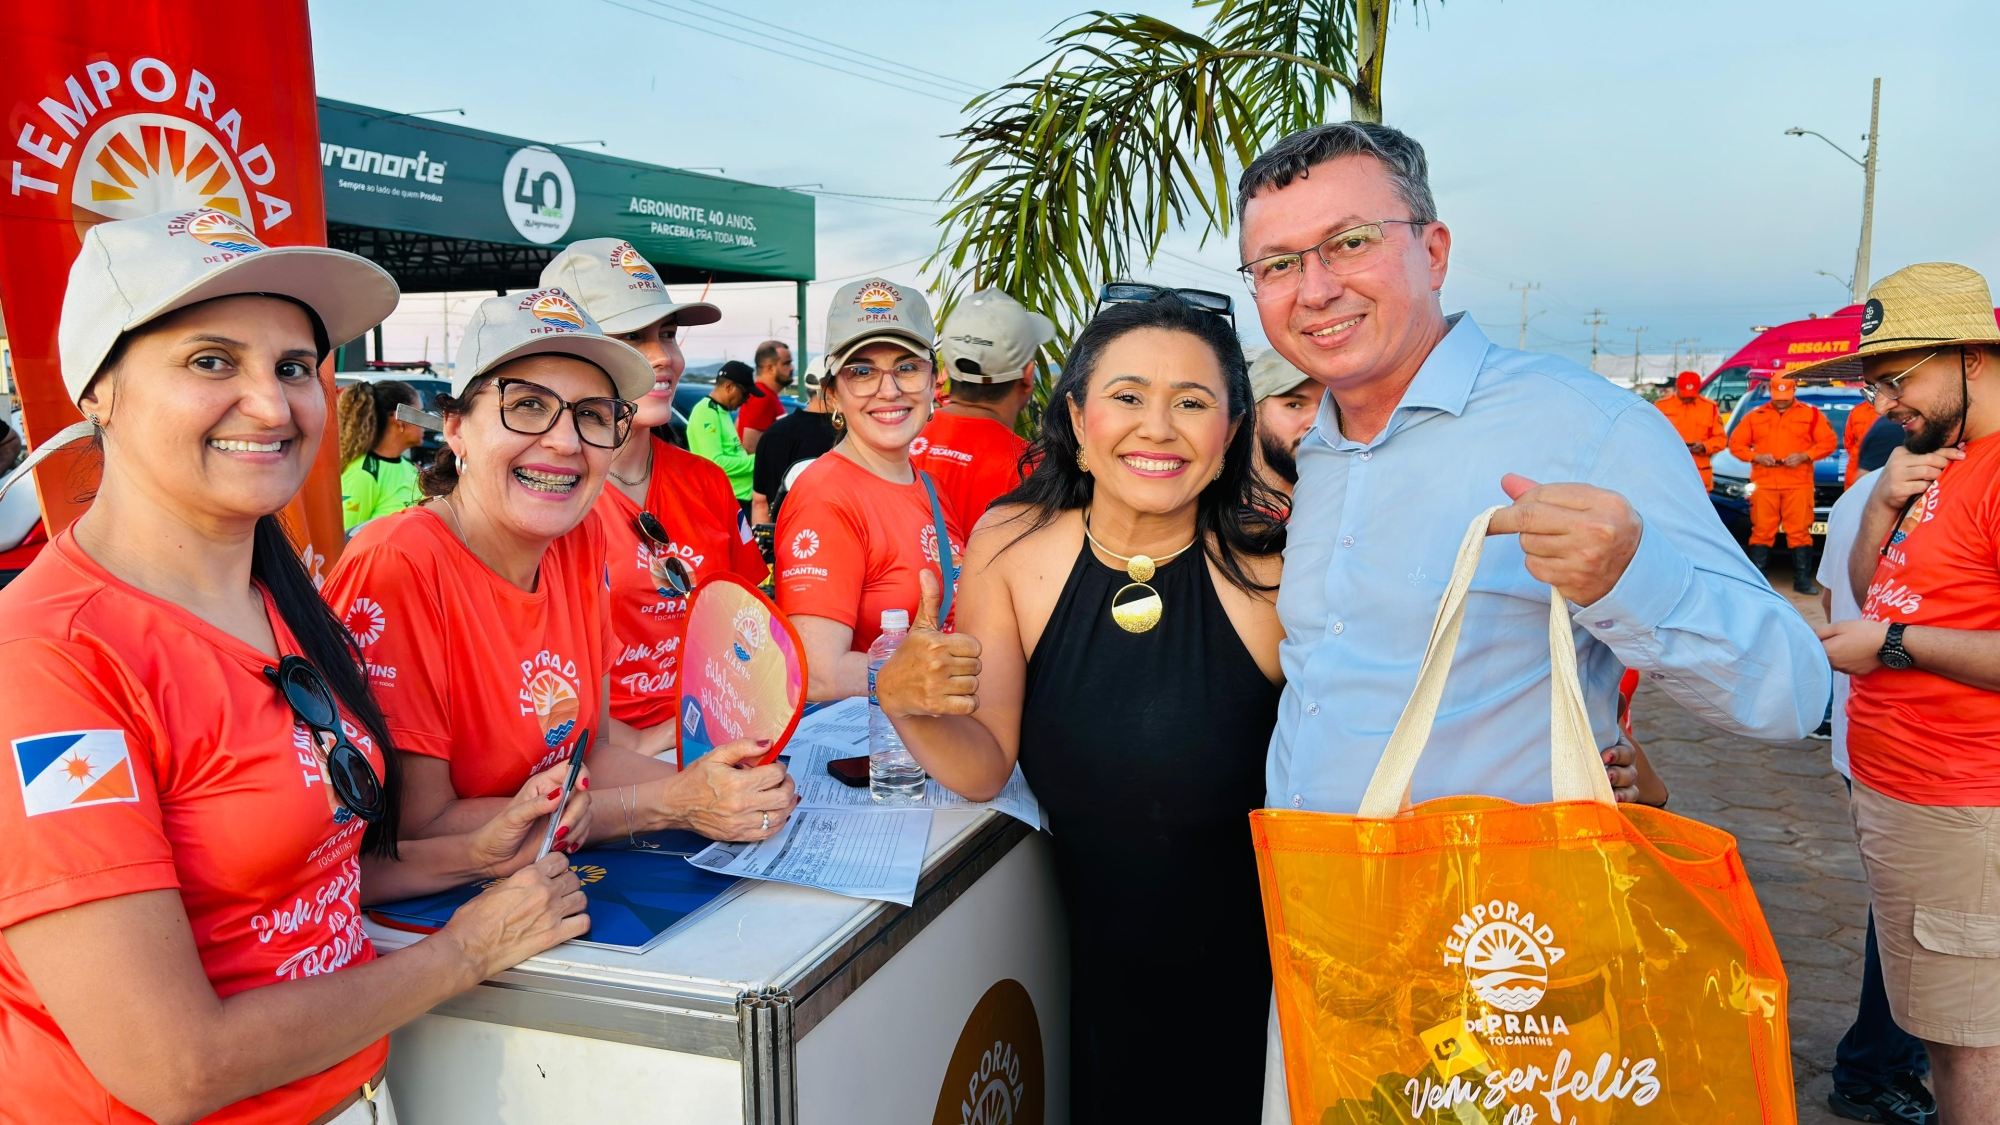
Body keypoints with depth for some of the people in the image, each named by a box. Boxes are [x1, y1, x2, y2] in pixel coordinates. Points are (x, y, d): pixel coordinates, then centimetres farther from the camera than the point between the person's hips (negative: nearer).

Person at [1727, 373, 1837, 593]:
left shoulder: (1811, 414, 8)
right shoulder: (1756, 416, 11)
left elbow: (1828, 442, 5)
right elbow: (1736, 443, 10)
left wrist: (1804, 456, -10)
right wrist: (1756, 457, -6)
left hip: (1798, 484, -1)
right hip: (1764, 483, 1)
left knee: (1799, 531, -3)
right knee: (1762, 531, 0)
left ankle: (1803, 580, 4)